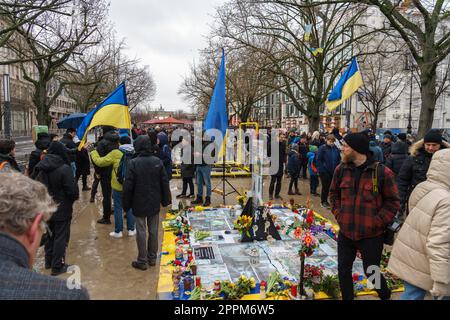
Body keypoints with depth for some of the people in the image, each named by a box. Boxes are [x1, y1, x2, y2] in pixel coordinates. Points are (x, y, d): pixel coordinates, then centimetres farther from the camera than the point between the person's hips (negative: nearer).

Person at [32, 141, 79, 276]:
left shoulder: (40, 168, -1)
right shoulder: (64, 169, -22)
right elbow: (72, 189, -21)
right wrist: (75, 197, -1)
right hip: (62, 210, -7)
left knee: (50, 235, 22)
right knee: (61, 237, 5)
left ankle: (49, 261, 35)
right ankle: (57, 266, 12)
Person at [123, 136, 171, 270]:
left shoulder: (134, 163, -14)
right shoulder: (157, 161, -3)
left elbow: (128, 186, -11)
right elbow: (165, 183, 1)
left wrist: (126, 204, 1)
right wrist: (165, 200, 12)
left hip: (139, 204, -3)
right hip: (154, 203, 3)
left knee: (141, 232, 5)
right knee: (153, 231, 13)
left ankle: (142, 261, 13)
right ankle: (152, 258, 25)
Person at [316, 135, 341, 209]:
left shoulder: (336, 149, 4)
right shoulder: (322, 148, -9)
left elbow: (339, 160, 11)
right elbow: (319, 160, -9)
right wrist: (321, 170, -14)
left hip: (334, 172, 5)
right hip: (325, 172, -5)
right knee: (325, 187, 2)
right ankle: (323, 201, 18)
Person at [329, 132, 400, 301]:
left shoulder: (382, 172, -14)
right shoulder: (341, 169, -1)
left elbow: (393, 202, -5)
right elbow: (334, 193, 14)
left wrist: (377, 222, -11)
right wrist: (338, 213, 3)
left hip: (371, 235, -4)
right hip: (346, 231, 4)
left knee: (371, 273, 12)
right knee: (343, 270, 15)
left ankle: (385, 296, 44)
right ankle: (347, 297, 39)